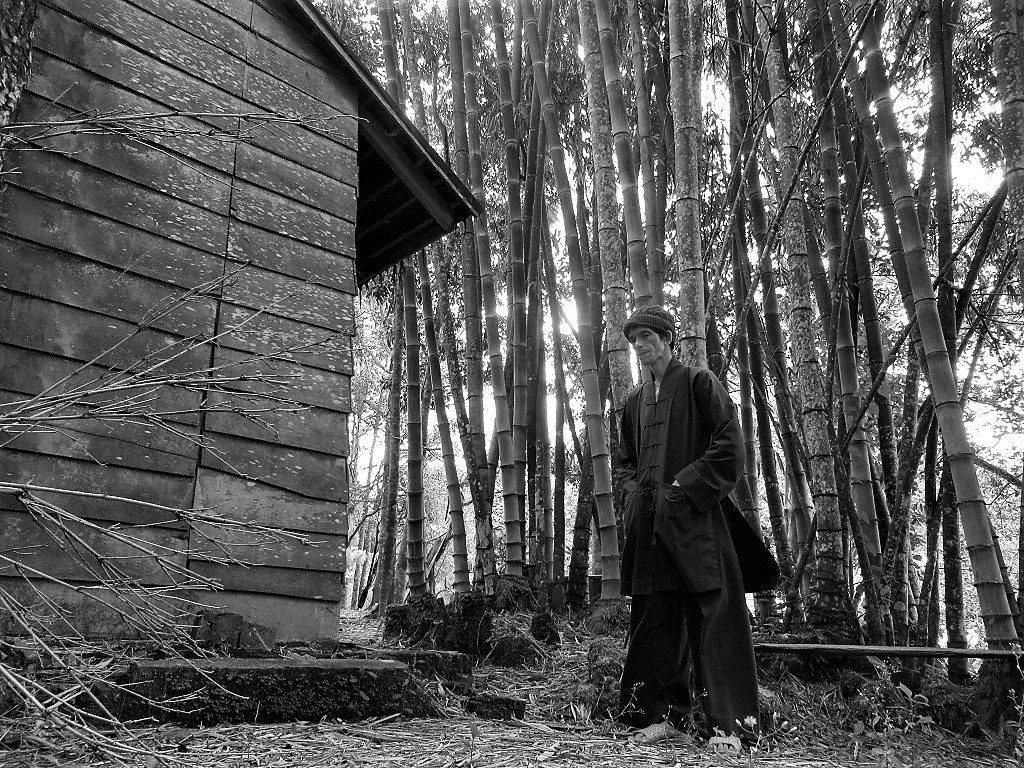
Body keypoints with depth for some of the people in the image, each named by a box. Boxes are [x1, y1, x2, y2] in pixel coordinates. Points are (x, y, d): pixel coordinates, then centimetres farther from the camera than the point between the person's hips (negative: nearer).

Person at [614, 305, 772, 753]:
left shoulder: (698, 383, 2)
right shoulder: (635, 402, 19)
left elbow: (730, 444, -7)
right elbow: (625, 463, 25)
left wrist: (686, 485, -12)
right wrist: (634, 494, 5)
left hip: (696, 516, -6)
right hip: (649, 525, 6)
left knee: (714, 616, -6)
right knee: (656, 620, 6)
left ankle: (728, 723, 0)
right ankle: (665, 714, 15)